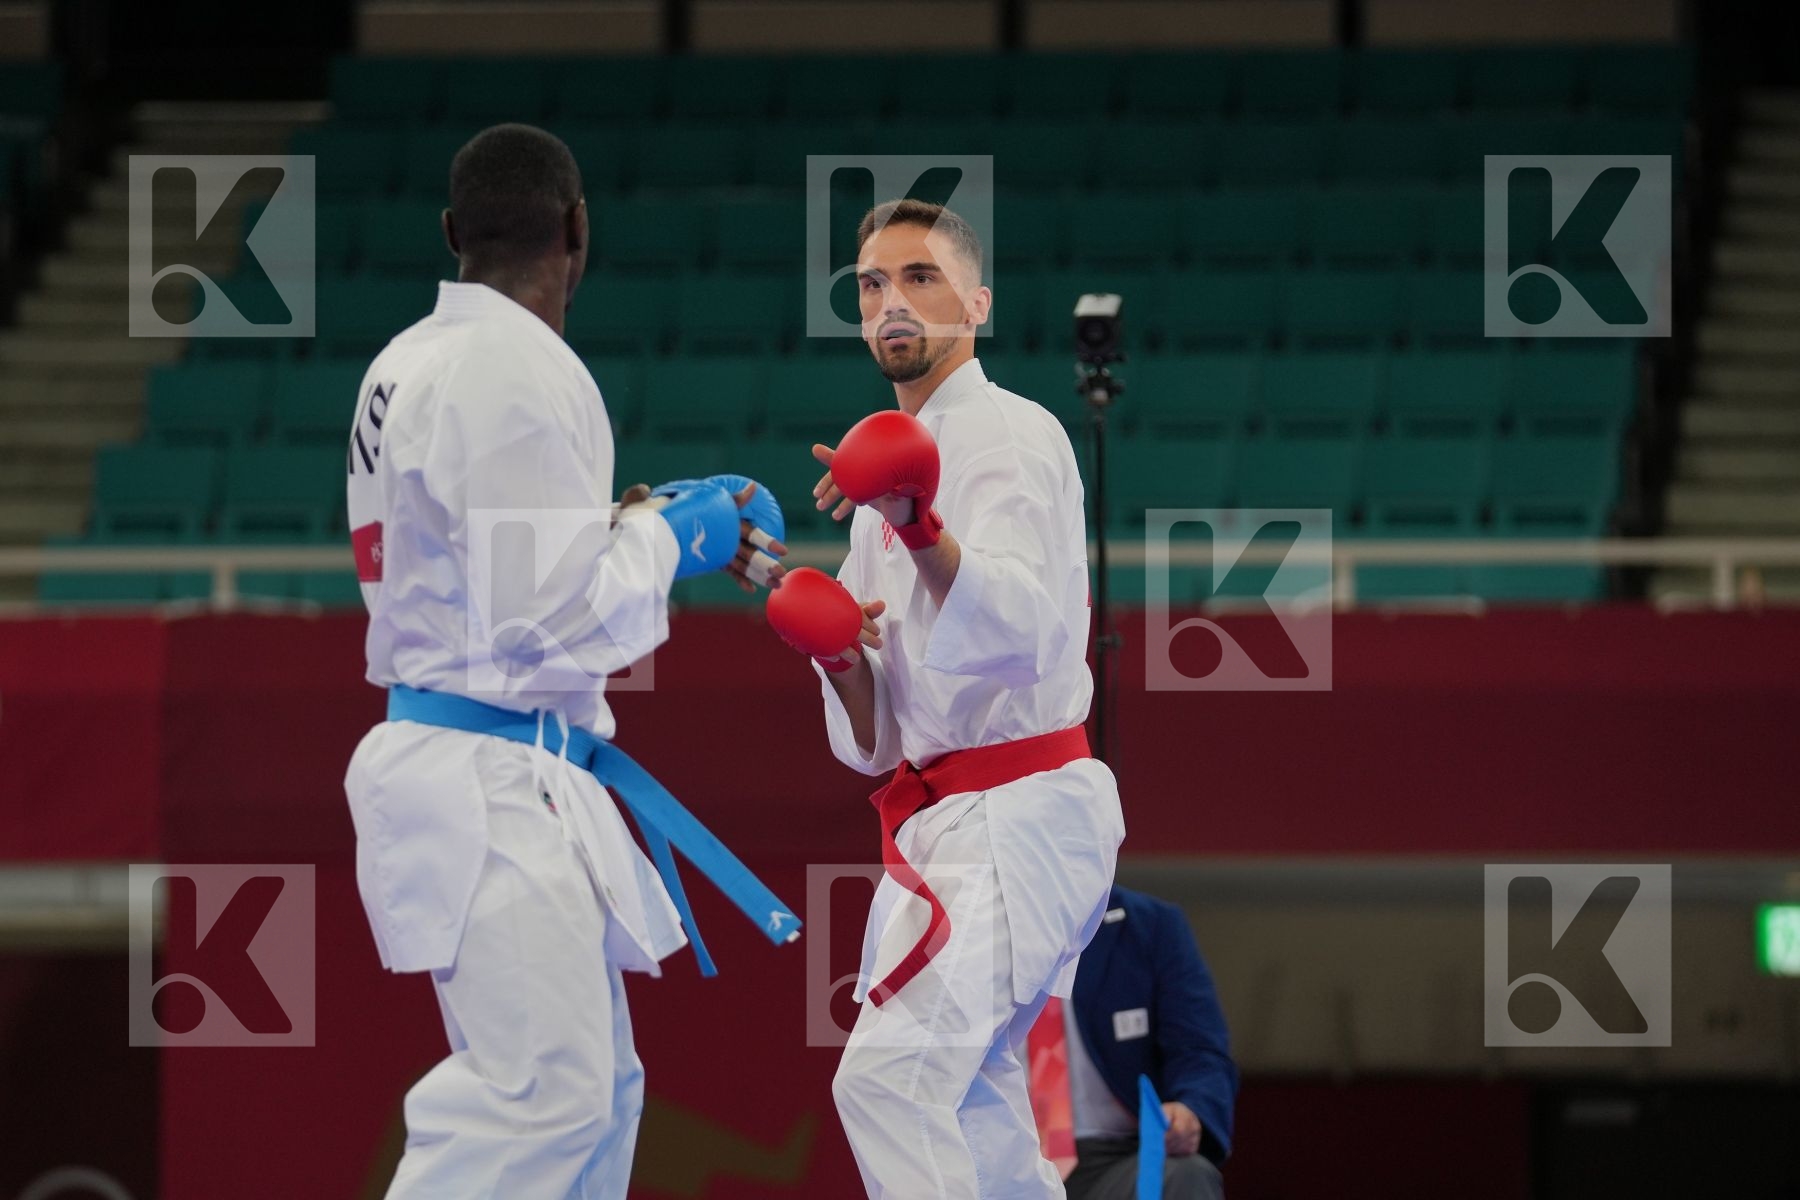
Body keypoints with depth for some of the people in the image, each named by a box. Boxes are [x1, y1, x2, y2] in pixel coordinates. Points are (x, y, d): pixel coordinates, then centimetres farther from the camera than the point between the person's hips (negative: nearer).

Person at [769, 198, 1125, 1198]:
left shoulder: (1011, 436, -9)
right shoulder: (895, 458, 18)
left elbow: (1021, 631, -28)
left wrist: (923, 532, -45)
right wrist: (843, 661, -3)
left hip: (1013, 818, -10)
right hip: (943, 831, 10)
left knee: (891, 1074, -24)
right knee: (970, 1112, 14)